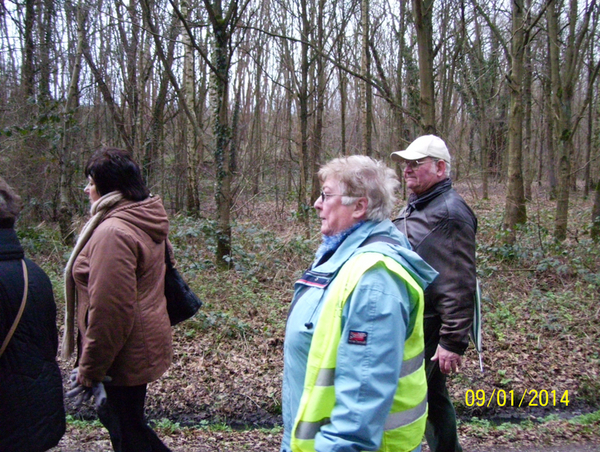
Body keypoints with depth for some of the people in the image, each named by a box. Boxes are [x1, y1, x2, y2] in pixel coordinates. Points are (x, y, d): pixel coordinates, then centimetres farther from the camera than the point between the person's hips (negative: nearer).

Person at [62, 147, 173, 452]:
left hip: (123, 356, -10)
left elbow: (109, 310, -27)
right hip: (142, 345, 10)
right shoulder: (143, 223, 7)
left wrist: (90, 369, -15)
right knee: (114, 415, 26)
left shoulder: (113, 232, -25)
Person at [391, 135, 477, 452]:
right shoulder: (414, 208, 13)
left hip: (429, 329, -9)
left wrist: (453, 342, -22)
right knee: (432, 399, 19)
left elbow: (459, 285, -21)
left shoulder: (450, 213, -17)